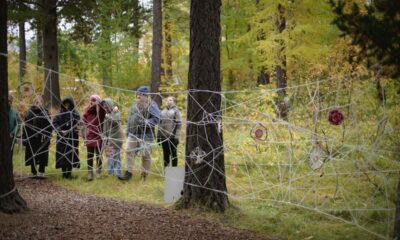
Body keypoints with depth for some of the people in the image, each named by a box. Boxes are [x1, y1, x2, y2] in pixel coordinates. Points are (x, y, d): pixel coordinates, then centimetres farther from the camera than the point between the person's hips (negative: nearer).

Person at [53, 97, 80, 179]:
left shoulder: (75, 113, 0)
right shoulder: (60, 113, 6)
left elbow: (76, 125, -8)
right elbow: (55, 123, 1)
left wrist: (68, 131, -19)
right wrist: (60, 131, -13)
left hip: (72, 138, -2)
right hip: (62, 138, 2)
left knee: (70, 154, -4)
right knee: (62, 155, 0)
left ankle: (69, 172, 3)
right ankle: (64, 172, 8)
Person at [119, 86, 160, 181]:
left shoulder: (151, 105, -8)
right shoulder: (135, 105, 15)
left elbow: (156, 119, -15)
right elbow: (130, 118, 22)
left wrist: (145, 123, -24)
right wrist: (128, 130, 19)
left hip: (145, 135, -6)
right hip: (133, 134, 6)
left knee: (145, 155, 2)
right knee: (129, 151, 2)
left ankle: (144, 175, 13)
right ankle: (128, 172, 7)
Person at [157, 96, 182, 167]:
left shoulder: (176, 111, -2)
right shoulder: (163, 111, 14)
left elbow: (178, 124, -8)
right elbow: (160, 123, 17)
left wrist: (176, 137, -15)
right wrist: (158, 136, 12)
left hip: (172, 137, -5)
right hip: (164, 137, 5)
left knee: (173, 154, 3)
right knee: (165, 154, 11)